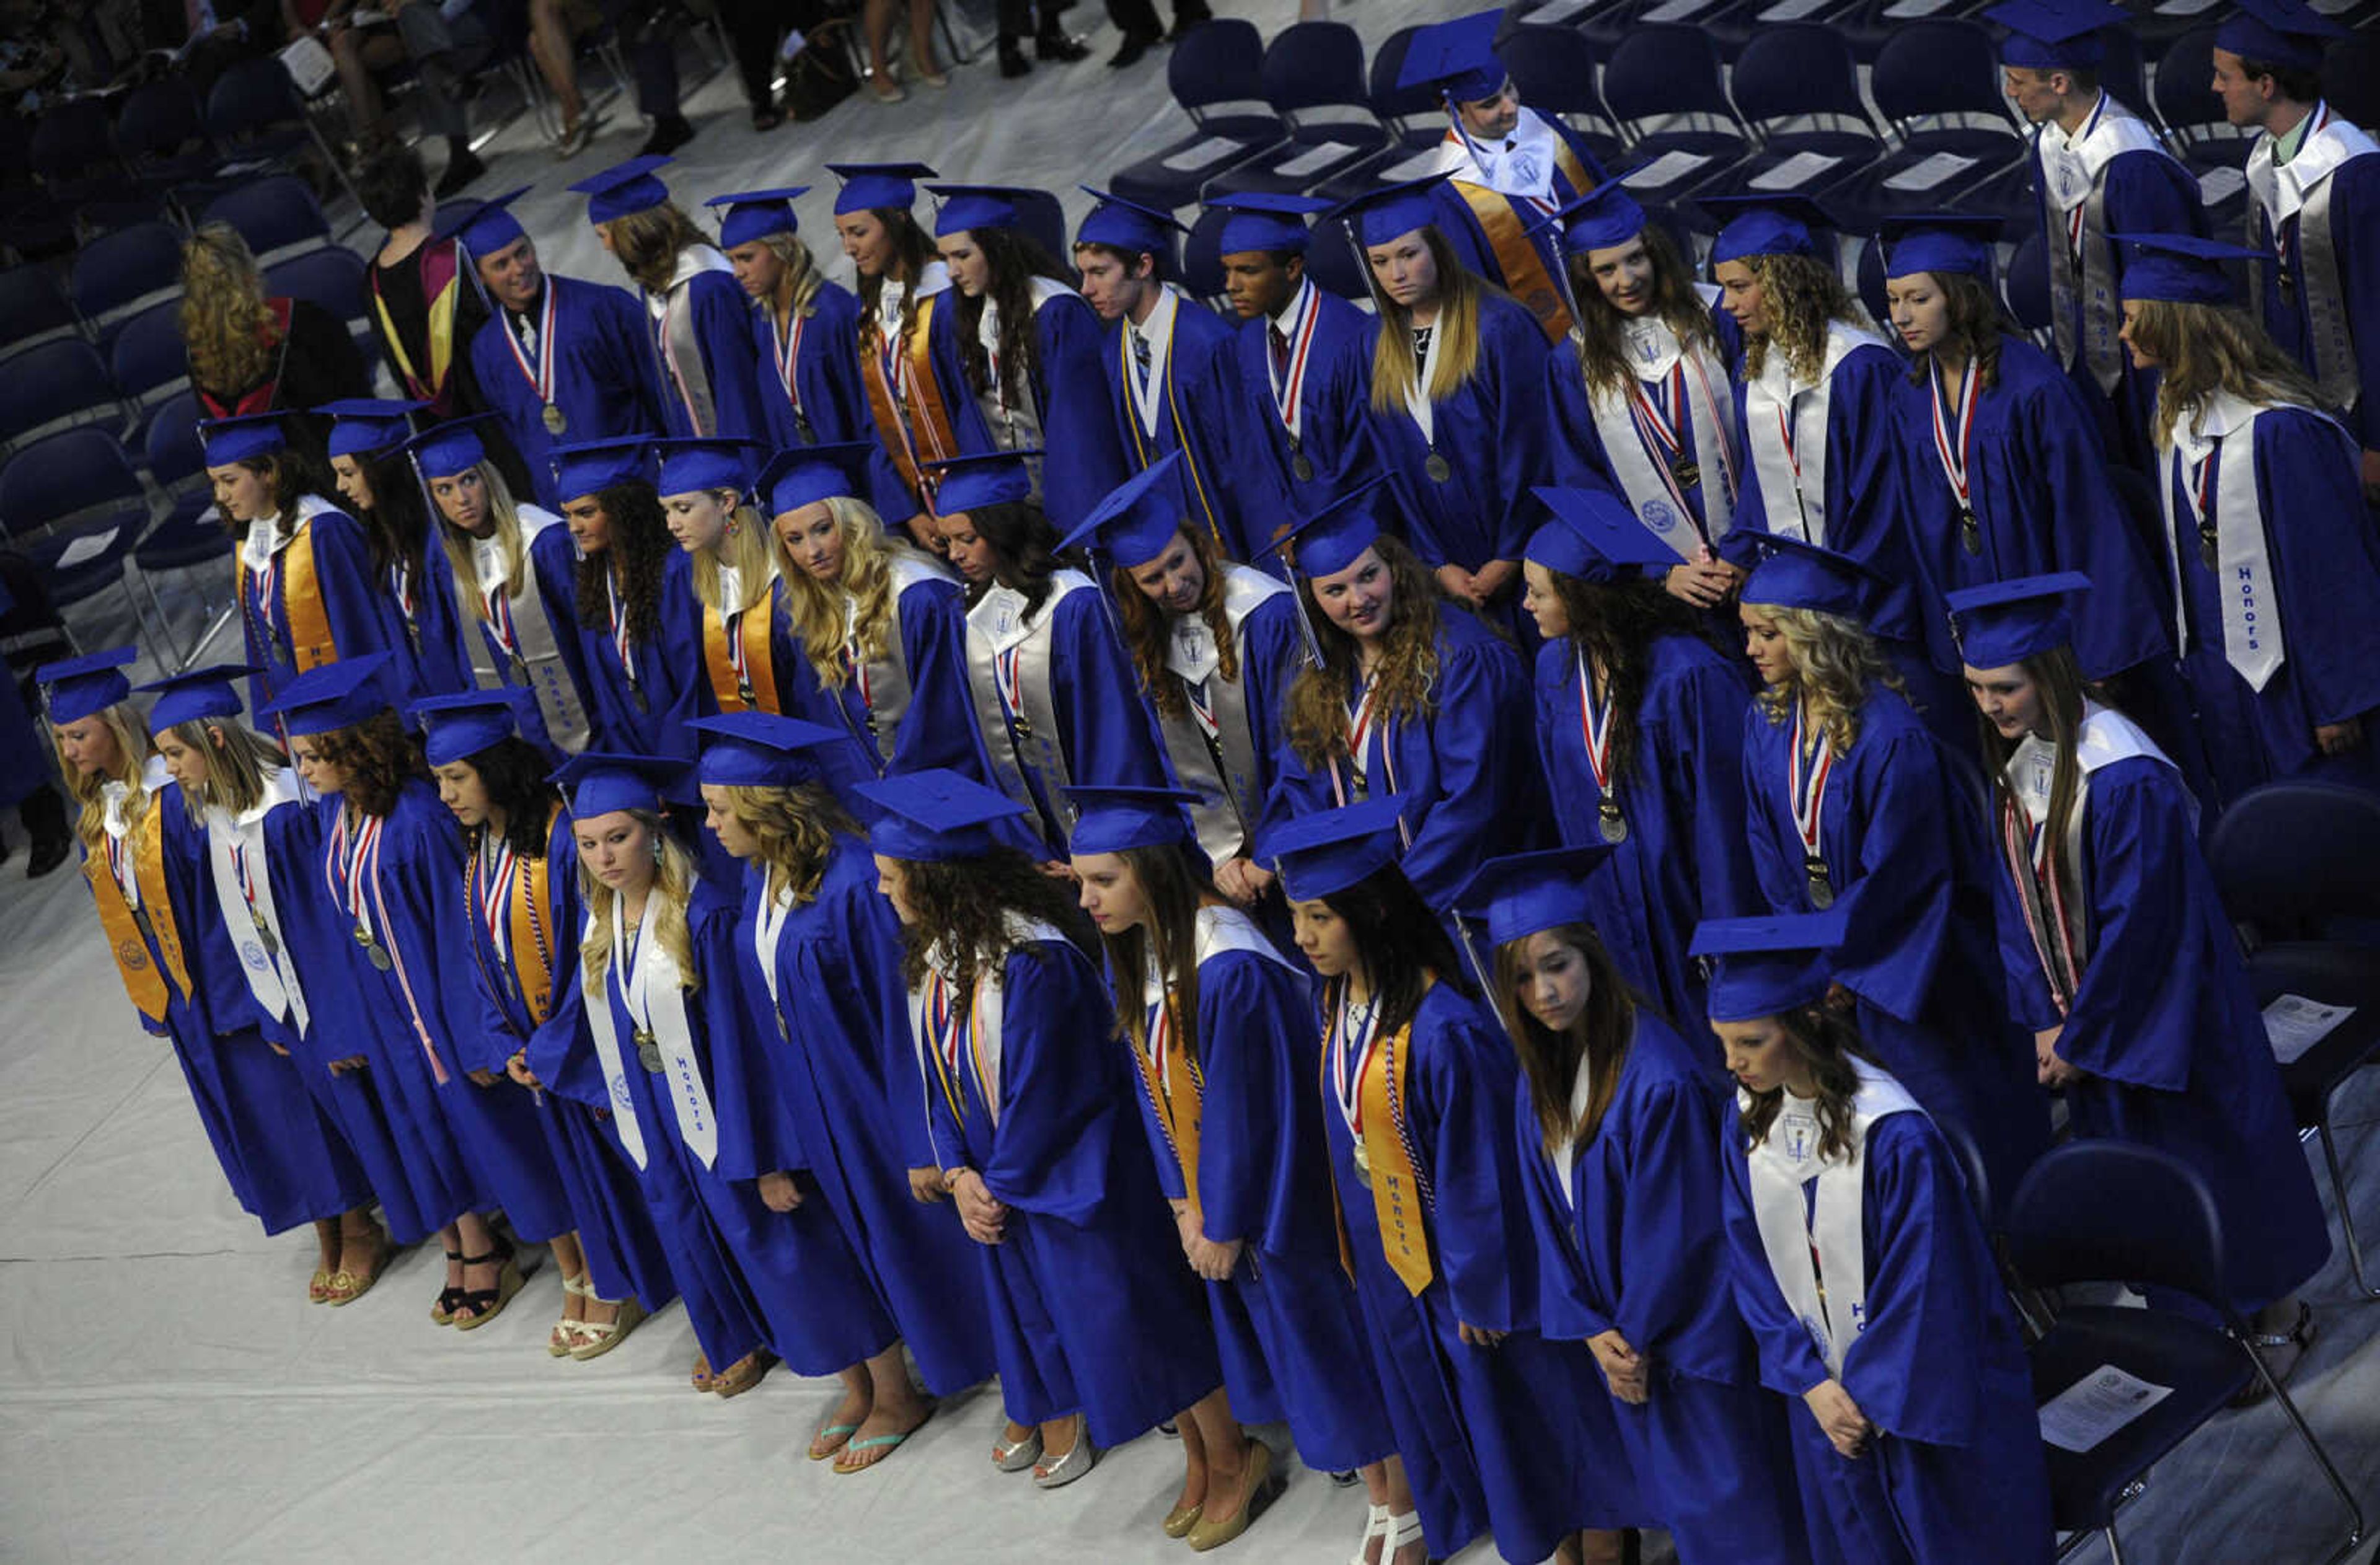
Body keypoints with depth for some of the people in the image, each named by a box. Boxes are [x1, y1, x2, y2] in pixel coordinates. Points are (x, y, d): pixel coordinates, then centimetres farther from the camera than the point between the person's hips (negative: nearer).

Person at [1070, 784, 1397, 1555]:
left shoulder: (1231, 972, -30)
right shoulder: (1134, 954, -3)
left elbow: (1248, 1112, -23)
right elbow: (1156, 1088, 4)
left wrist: (1225, 1223, -13)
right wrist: (1185, 1203, 0)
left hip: (1268, 1199, -7)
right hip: (1208, 1195, 7)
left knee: (1324, 1342, 8)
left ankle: (1394, 1499, 26)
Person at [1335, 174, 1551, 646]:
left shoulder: (1499, 327, -12)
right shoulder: (1384, 349, 6)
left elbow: (1526, 446, -13)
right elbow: (1393, 465, 6)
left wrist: (1511, 557, -13)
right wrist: (1437, 565, -2)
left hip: (1517, 562, -4)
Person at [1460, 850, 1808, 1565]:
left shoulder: (1657, 1076, -25)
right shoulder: (1540, 1079, -1)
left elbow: (1676, 1229, -19)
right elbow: (1551, 1217, 4)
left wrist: (1638, 1335, -9)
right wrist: (1591, 1327, -5)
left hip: (1691, 1333, -7)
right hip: (1621, 1324, 7)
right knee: (1679, 1503, 20)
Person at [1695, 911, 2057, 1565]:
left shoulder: (1896, 1138, -26)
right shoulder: (1747, 1124, -7)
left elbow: (1920, 1288, -21)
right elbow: (1753, 1267, 0)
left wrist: (1874, 1397, -14)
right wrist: (1812, 1383, -7)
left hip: (1921, 1387, -5)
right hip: (1828, 1392, 5)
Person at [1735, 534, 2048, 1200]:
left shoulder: (1891, 738, -25)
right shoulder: (1766, 722, -4)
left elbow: (1896, 876, -20)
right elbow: (1770, 852, 3)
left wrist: (1834, 962, -13)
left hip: (1905, 964, -6)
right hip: (1825, 952, 6)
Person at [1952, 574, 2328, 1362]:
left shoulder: (2126, 779, -27)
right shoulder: (2013, 762, -4)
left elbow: (2138, 925, -23)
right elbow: (2018, 901, 3)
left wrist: (2079, 1037, -16)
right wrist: (2043, 1018, -4)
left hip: (2157, 1013, -7)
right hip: (2090, 1013, 7)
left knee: (2209, 1153, 9)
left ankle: (2276, 1312, 30)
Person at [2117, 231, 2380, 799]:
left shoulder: (2281, 430, -21)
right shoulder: (2178, 421, 5)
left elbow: (2332, 572, -18)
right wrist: (2192, 666, 13)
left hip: (2291, 684, -8)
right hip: (2217, 680, 8)